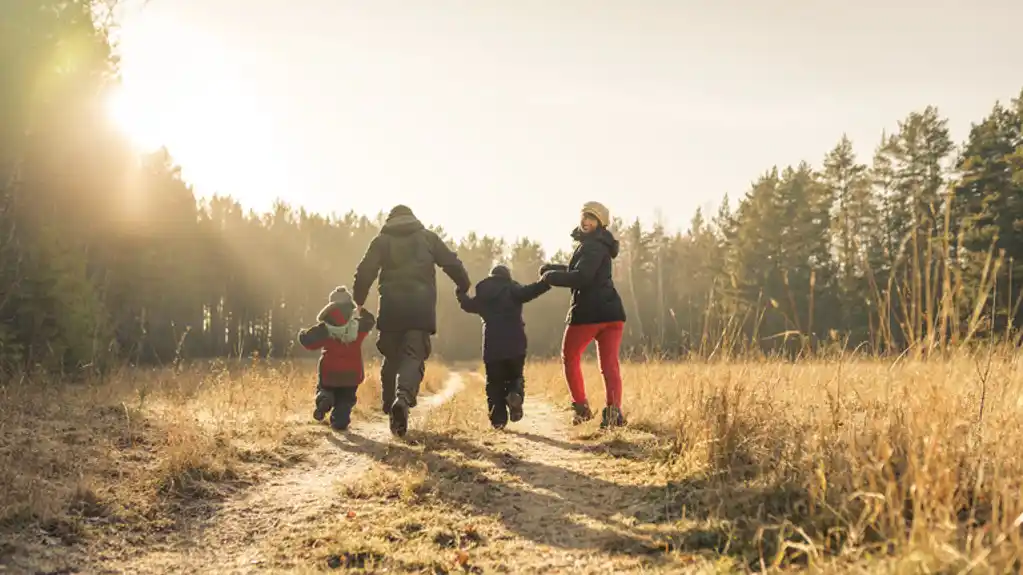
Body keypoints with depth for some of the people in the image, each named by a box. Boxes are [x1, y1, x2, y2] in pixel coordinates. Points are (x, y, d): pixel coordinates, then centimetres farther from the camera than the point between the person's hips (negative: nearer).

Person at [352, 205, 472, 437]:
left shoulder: (382, 240, 12)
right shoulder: (428, 237, 13)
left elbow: (365, 272, 2)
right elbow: (452, 264, 10)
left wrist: (359, 301, 11)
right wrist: (464, 287, 23)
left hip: (391, 307, 1)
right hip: (421, 308, -1)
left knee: (391, 359, 16)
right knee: (414, 356, -7)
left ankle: (390, 405, 19)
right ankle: (404, 398, -32)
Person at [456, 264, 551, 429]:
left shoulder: (482, 294, 15)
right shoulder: (512, 289, 3)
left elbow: (469, 304, 33)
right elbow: (527, 292, -18)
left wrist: (461, 295, 54)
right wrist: (547, 282, -21)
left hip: (492, 345, 2)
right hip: (515, 344, -2)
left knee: (495, 382, 11)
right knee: (515, 376, 15)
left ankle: (498, 418, 0)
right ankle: (515, 394, -19)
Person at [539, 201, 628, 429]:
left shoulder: (592, 247, -11)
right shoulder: (597, 245, 22)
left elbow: (580, 278, -21)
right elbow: (581, 271, 34)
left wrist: (551, 277, -9)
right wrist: (552, 268, 23)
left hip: (588, 312, -8)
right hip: (611, 311, 8)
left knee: (570, 358, 10)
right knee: (610, 365, 2)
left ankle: (582, 407, 9)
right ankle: (614, 410, -14)